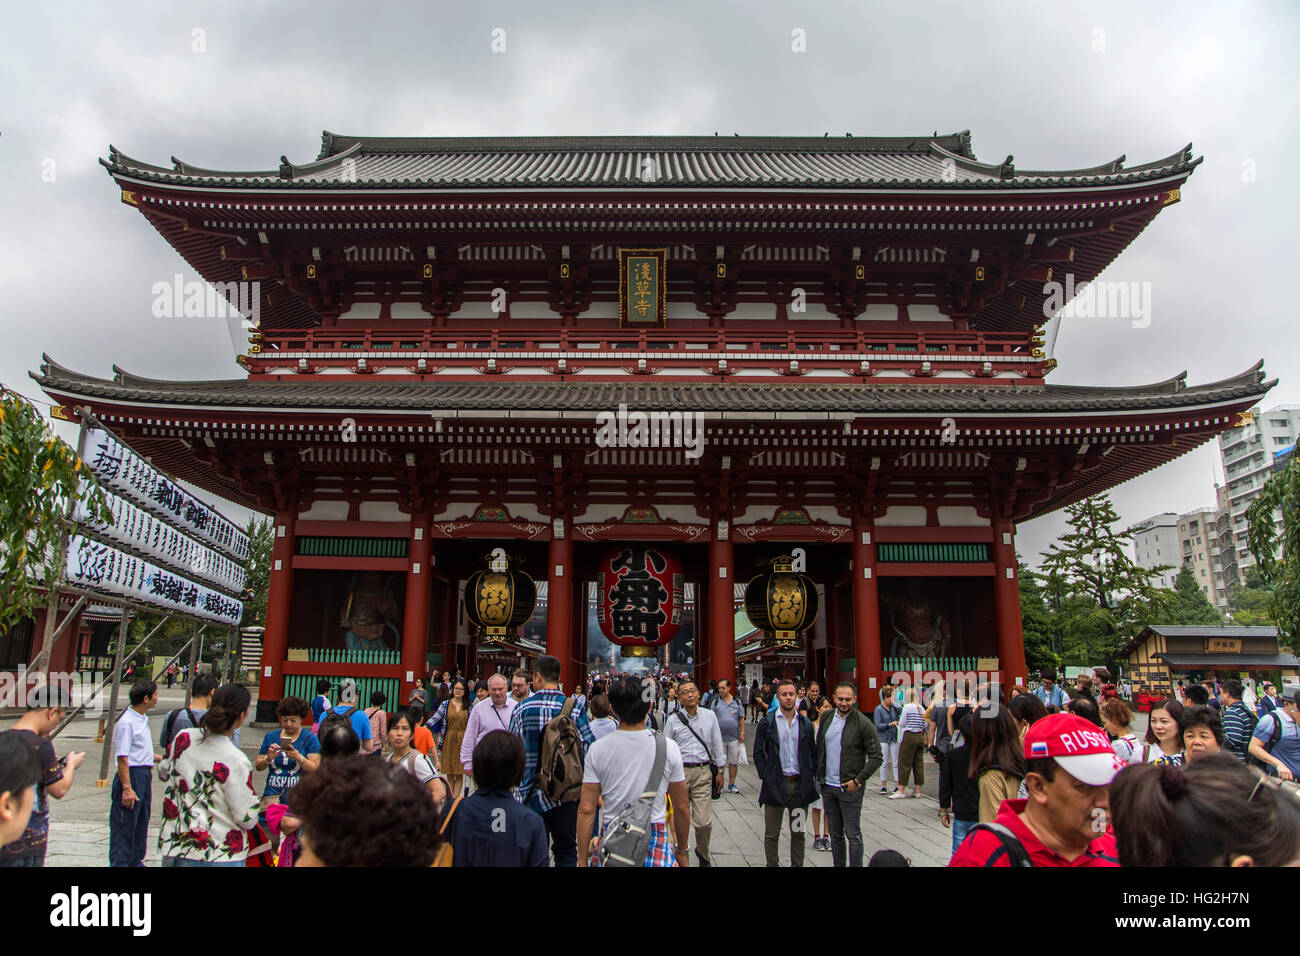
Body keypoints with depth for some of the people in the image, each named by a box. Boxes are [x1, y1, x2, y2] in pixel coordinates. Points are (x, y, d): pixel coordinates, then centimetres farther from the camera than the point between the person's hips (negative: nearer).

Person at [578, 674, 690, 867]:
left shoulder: (597, 749, -6)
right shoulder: (669, 747, -6)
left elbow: (586, 810, -5)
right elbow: (682, 807, 1)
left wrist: (582, 859, 4)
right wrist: (682, 850, 15)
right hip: (655, 843, -1)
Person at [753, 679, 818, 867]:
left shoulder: (806, 723, 6)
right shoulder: (767, 723, -2)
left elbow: (812, 752, 12)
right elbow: (758, 753, 0)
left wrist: (811, 776, 2)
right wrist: (765, 776, -7)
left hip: (800, 785, 3)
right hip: (775, 784, -2)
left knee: (798, 833, 12)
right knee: (772, 834, 4)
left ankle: (797, 865, 23)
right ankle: (772, 864, 16)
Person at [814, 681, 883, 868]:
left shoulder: (864, 724, -12)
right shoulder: (826, 717, 4)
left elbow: (876, 757, -11)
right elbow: (819, 747, 15)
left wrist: (858, 780, -14)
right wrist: (819, 775, 10)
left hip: (850, 787, -5)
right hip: (828, 786, 5)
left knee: (853, 834, 0)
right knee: (835, 833, 14)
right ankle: (838, 864, 26)